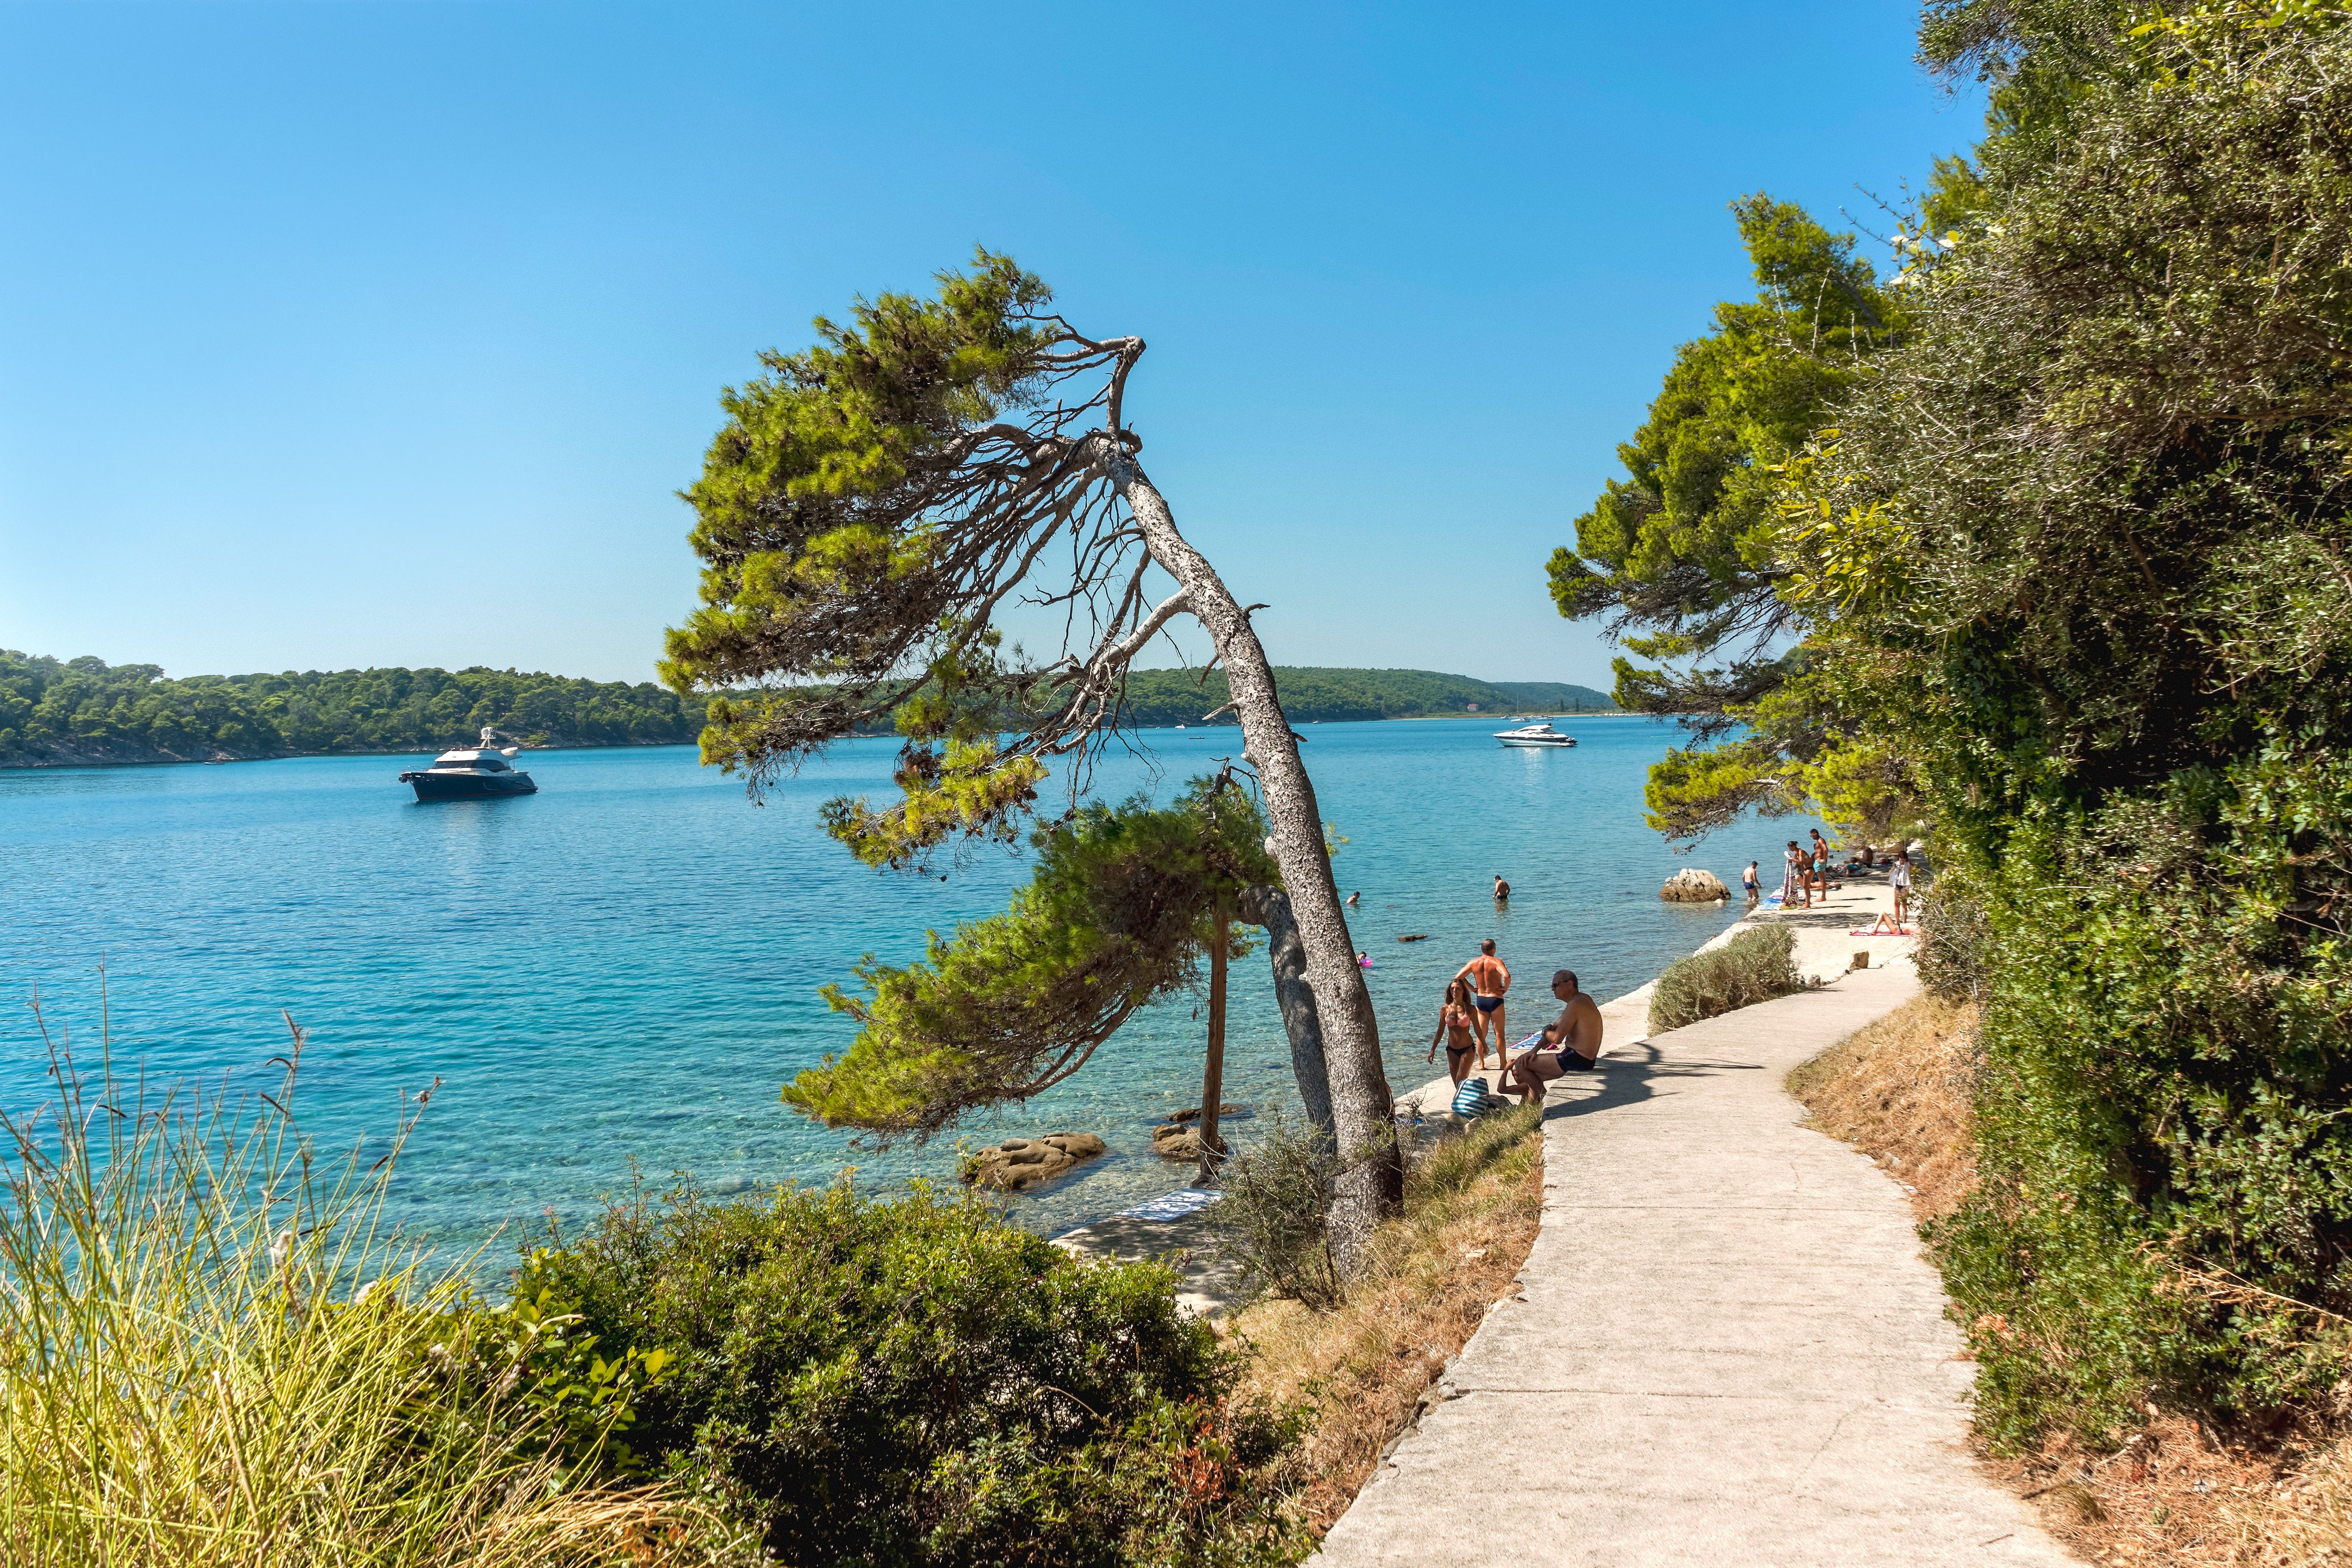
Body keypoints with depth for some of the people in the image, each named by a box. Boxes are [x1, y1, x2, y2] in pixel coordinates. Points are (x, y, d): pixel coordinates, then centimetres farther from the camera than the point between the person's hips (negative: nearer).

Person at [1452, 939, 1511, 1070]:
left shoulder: (1473, 963, 0)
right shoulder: (1496, 962, -13)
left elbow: (1458, 977, -1)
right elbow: (1507, 976, -30)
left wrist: (1471, 988, 6)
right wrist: (1506, 988, -12)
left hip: (1480, 999, 4)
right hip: (1495, 999, -4)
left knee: (1481, 1034, 14)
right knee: (1500, 1034, 7)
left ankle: (1481, 1063, 17)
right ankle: (1503, 1063, 13)